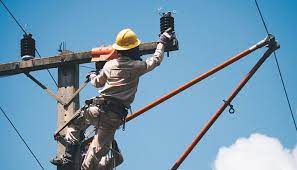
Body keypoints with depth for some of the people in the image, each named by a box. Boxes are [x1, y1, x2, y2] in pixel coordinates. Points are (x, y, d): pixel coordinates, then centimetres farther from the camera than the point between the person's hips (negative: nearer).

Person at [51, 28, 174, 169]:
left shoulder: (110, 65, 10)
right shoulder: (137, 66, 2)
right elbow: (156, 60, 20)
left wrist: (92, 76, 50)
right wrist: (162, 42, 35)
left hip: (98, 110, 1)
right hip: (115, 117, -1)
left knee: (74, 123, 26)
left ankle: (68, 157, 10)